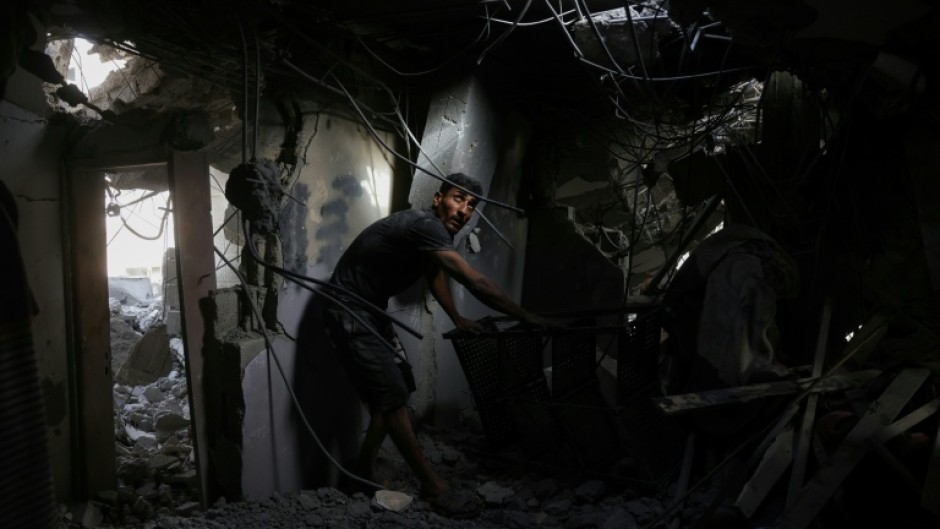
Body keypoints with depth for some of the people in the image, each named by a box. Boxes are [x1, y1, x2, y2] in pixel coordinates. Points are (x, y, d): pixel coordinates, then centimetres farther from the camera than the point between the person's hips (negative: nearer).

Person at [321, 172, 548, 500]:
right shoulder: (425, 226, -26)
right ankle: (433, 487, -2)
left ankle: (365, 475, 21)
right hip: (349, 313, -10)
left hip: (372, 312, 10)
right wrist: (525, 317, -23)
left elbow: (435, 274, 23)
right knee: (392, 396, -9)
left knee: (393, 391, 10)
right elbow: (475, 282, -30)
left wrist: (457, 319, 23)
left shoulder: (433, 229, 5)